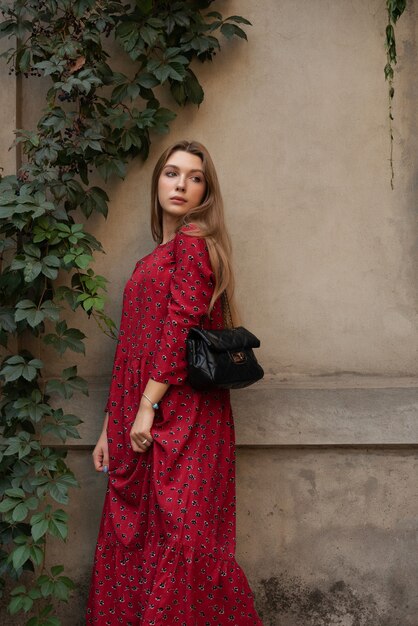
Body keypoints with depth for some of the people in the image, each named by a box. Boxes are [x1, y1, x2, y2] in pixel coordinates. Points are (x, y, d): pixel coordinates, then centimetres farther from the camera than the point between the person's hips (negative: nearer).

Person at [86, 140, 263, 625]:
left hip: (179, 415, -8)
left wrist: (147, 407, -17)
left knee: (177, 536, -6)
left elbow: (181, 327, -14)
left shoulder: (191, 241, -3)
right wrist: (111, 427, 17)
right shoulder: (156, 257, 21)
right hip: (142, 424, 8)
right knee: (129, 539, 9)